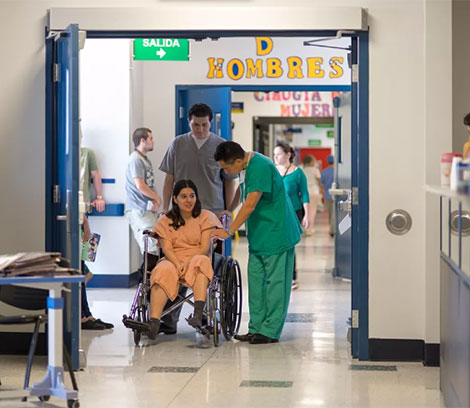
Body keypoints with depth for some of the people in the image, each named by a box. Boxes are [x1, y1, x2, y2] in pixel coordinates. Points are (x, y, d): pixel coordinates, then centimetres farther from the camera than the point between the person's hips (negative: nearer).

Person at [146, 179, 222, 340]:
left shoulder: (205, 217, 10)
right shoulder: (165, 221, 14)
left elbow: (205, 248, -2)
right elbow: (167, 249, 1)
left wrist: (188, 265, -17)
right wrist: (178, 266, -20)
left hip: (197, 258, -1)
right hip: (173, 261, 1)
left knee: (200, 261, -36)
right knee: (163, 270, -33)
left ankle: (198, 315, -52)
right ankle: (154, 323, -49)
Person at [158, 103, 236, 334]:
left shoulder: (221, 146, 3)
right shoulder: (178, 144, 8)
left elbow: (229, 181, 9)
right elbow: (169, 178, 12)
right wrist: (165, 208, 6)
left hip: (212, 214, -1)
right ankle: (168, 320, -1)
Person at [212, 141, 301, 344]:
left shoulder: (261, 167, -23)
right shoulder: (245, 167, 7)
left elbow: (250, 205, -26)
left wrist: (229, 231, -23)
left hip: (276, 234, -10)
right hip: (258, 235, 10)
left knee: (275, 282, -3)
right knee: (256, 281, 9)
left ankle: (270, 331, 1)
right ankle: (256, 329, 14)